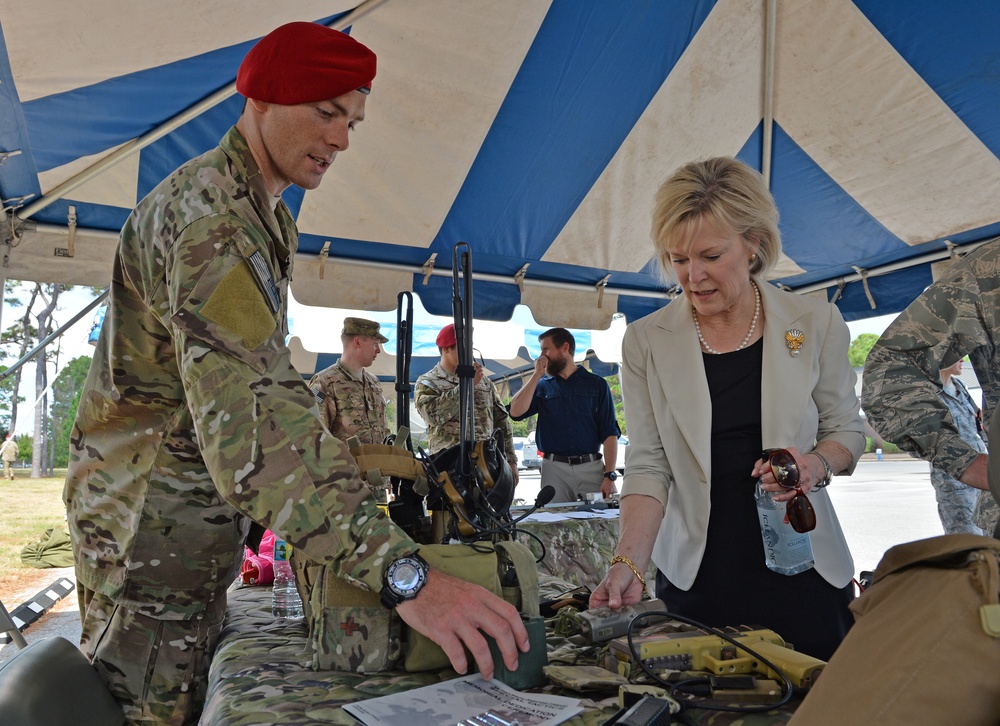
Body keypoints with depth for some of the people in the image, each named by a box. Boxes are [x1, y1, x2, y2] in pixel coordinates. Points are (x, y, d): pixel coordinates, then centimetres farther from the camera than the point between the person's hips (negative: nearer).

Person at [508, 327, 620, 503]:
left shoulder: (597, 385, 8)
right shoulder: (542, 385, 13)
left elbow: (609, 433, 1)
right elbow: (516, 412, -4)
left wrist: (609, 475, -9)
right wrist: (537, 374, -1)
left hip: (592, 468, -1)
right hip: (554, 469, 1)